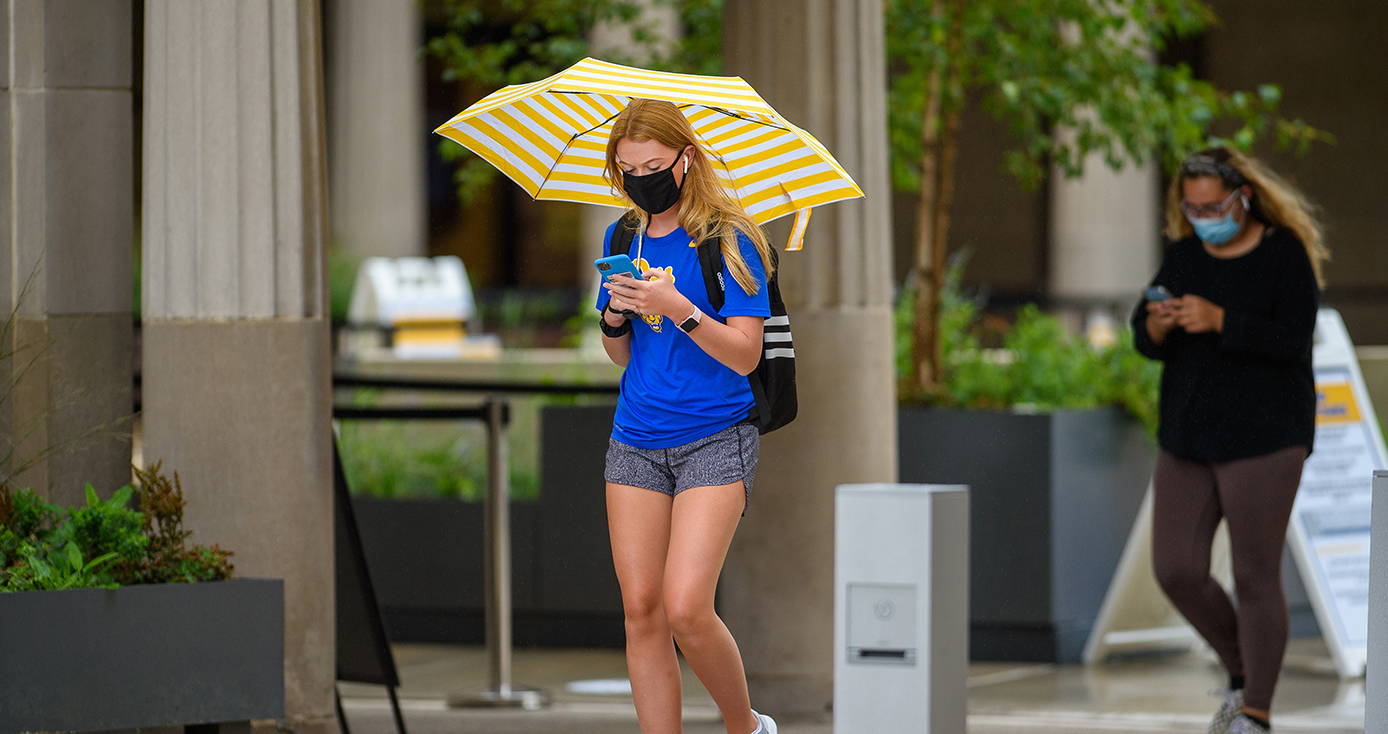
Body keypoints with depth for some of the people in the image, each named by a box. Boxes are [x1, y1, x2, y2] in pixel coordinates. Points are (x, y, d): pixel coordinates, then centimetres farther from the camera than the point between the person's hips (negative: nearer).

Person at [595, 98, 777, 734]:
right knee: (641, 609, 0)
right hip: (636, 442, 5)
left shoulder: (726, 240, -6)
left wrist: (680, 309, -24)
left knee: (685, 609, -15)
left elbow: (746, 354, -11)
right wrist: (614, 318, -5)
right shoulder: (624, 237, 11)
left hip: (713, 441, -5)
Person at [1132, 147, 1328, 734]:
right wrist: (1156, 323, -18)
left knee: (1255, 578, -5)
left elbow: (1294, 340, -21)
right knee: (1177, 573, 1)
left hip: (1262, 439, -6)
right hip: (1189, 439, 6)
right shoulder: (1184, 255, 8)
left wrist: (1218, 320, -31)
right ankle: (1243, 673, 23)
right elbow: (1146, 341, 6)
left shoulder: (1286, 256, -9)